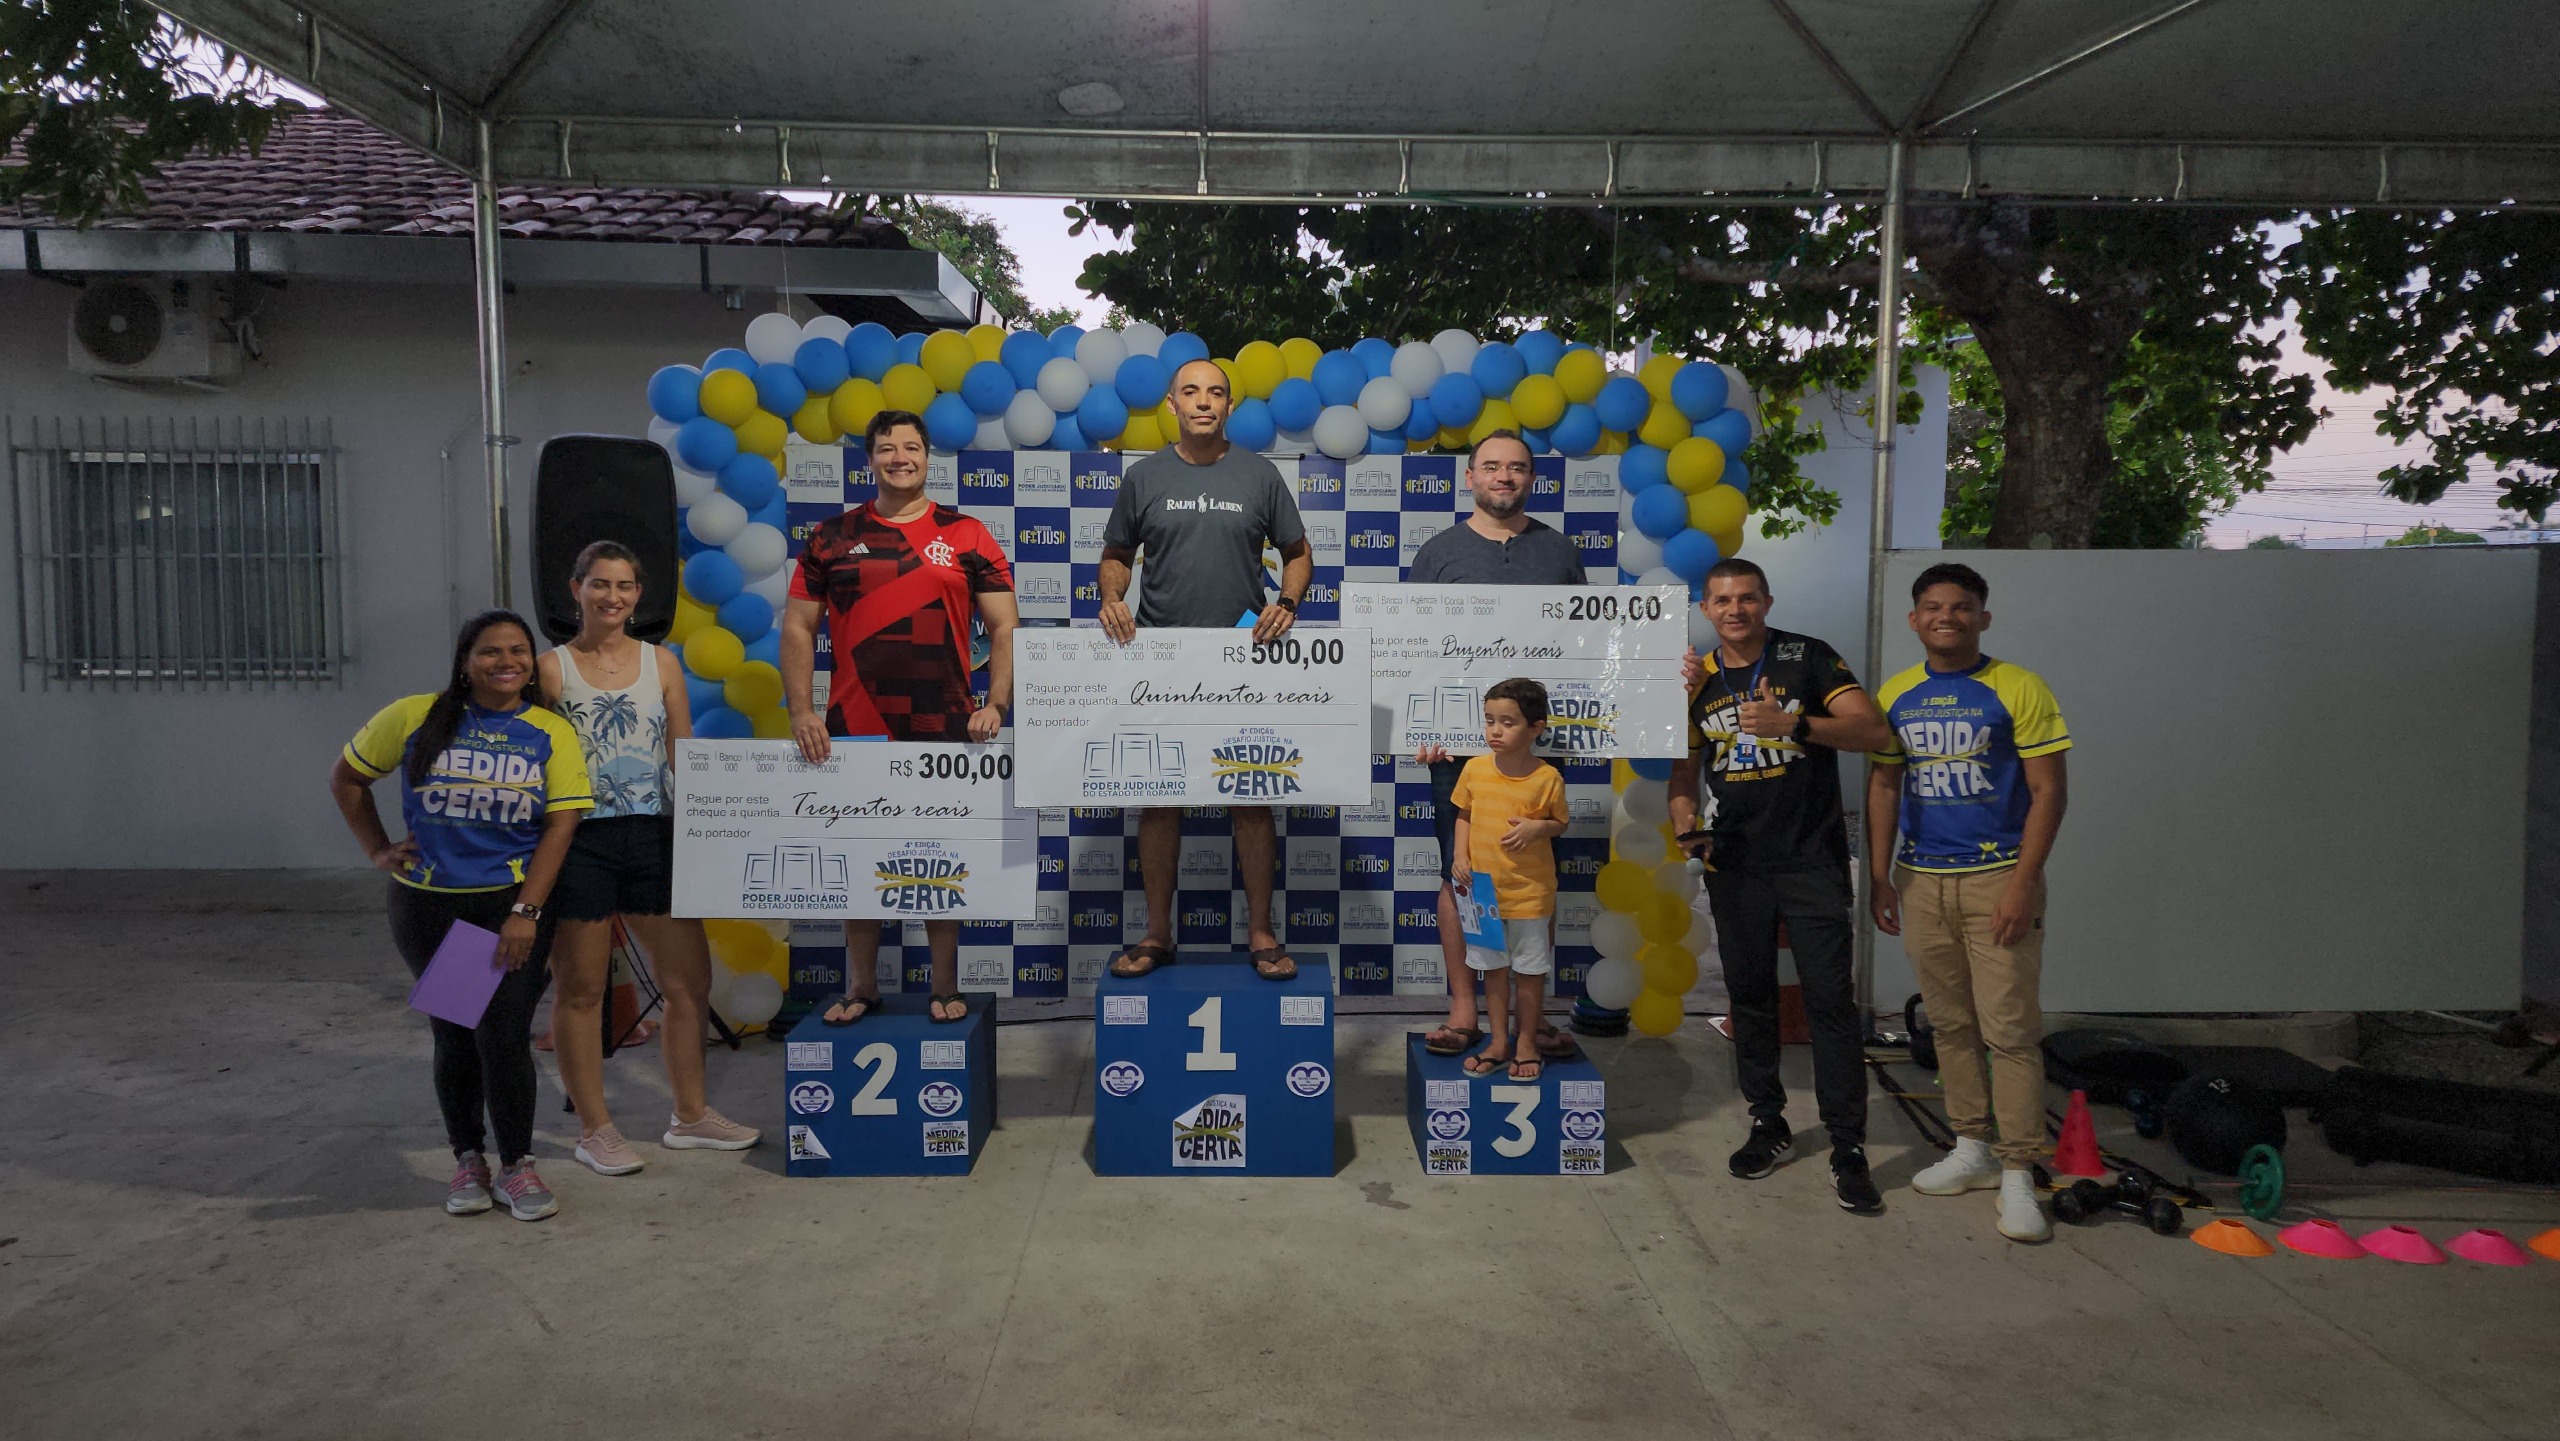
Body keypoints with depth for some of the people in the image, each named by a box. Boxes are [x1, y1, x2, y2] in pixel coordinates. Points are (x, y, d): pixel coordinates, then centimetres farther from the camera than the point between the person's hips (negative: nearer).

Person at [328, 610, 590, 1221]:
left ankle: (517, 1165, 10)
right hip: (428, 906, 1)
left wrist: (525, 913, -14)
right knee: (454, 1035, 10)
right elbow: (346, 777, 14)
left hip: (513, 904, -1)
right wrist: (377, 850, 6)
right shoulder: (414, 718, 0)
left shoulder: (551, 733, -2)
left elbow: (561, 825, -7)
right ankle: (468, 1159, 26)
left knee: (505, 1036, -7)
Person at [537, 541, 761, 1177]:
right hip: (579, 841, -3)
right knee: (580, 991, 5)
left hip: (652, 838, 3)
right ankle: (594, 1129, 19)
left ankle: (689, 1116, 23)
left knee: (690, 982, 6)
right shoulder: (552, 668, 0)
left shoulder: (661, 662, 9)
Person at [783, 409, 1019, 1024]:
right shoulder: (833, 537, 8)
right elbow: (798, 628, 7)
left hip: (946, 730, -1)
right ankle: (861, 985, 20)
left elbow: (1004, 627, 3)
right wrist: (801, 710, -4)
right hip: (854, 729, 1)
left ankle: (946, 986, 17)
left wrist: (997, 703, -10)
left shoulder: (966, 535, 5)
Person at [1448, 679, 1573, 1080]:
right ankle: (1499, 1042, 28)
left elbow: (1561, 823, 1)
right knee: (1493, 968, 15)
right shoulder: (1475, 768, -5)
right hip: (1484, 887, 3)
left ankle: (1527, 1044, 26)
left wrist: (1539, 828, -20)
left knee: (1529, 971, 10)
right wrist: (1461, 858, -6)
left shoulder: (1547, 777, -12)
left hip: (1529, 892, -3)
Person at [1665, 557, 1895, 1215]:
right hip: (1736, 862, 4)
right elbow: (1683, 770, 13)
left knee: (1831, 998, -6)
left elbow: (1874, 729, -13)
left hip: (1812, 859, -4)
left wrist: (1794, 724, -26)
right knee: (1750, 995, 11)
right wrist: (1686, 827, -5)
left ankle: (1848, 1147, 1)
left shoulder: (1808, 658, -4)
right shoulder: (1697, 678, 7)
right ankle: (1768, 1123, 25)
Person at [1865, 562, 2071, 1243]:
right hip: (1921, 880, 4)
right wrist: (1880, 878, 9)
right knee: (1950, 1023, 12)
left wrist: (2023, 883, -13)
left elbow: (2048, 790, -6)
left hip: (1997, 879, -4)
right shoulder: (1895, 695, 9)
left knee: (2010, 1027, -5)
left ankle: (2018, 1174, 1)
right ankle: (1972, 1148, 24)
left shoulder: (2017, 689, -3)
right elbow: (1883, 788, 14)